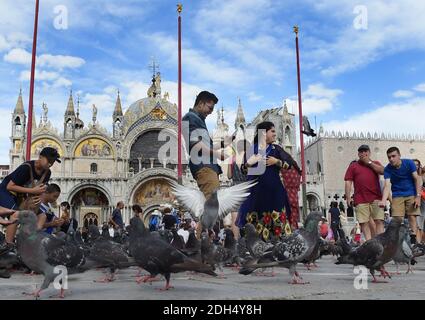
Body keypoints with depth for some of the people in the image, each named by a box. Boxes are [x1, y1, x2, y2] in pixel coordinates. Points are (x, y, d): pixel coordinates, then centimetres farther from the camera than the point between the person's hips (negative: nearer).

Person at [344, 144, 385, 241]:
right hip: (361, 199, 0)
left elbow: (382, 171, -3)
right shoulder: (353, 166, 14)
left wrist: (369, 162, 0)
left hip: (376, 198, 1)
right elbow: (348, 182, 7)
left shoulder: (375, 164, 19)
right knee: (364, 223, -3)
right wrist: (348, 197, -2)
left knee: (379, 221, -7)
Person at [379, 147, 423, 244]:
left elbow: (417, 179, -6)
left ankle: (413, 240, -5)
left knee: (412, 217, -7)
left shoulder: (409, 163, -8)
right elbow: (387, 185, -20)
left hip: (411, 194, 0)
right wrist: (383, 200, -36)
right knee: (397, 219, -9)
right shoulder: (387, 169, -9)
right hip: (397, 196, 0)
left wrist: (418, 196, -13)